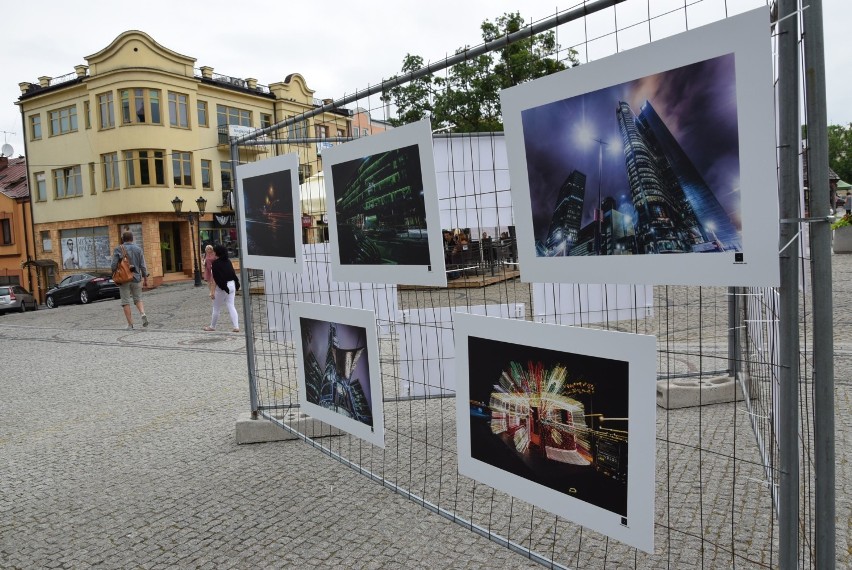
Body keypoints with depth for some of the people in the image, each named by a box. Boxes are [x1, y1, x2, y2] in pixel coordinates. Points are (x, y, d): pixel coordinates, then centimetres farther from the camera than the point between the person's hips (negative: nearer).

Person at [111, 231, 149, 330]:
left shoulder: (118, 250, -4)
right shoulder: (138, 249, 1)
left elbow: (114, 265, -8)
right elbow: (143, 266, -1)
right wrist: (145, 279, 6)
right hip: (136, 278, 2)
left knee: (126, 302, 4)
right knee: (138, 299, 15)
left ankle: (130, 324, 4)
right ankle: (143, 314, -11)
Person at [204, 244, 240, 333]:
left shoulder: (216, 263, -13)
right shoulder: (228, 261, 7)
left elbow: (215, 279, -16)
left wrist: (212, 291, -15)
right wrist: (235, 287, 21)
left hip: (222, 287, -6)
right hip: (232, 285, 6)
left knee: (216, 308, 8)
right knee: (231, 306, 6)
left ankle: (212, 326, 23)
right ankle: (236, 326, -3)